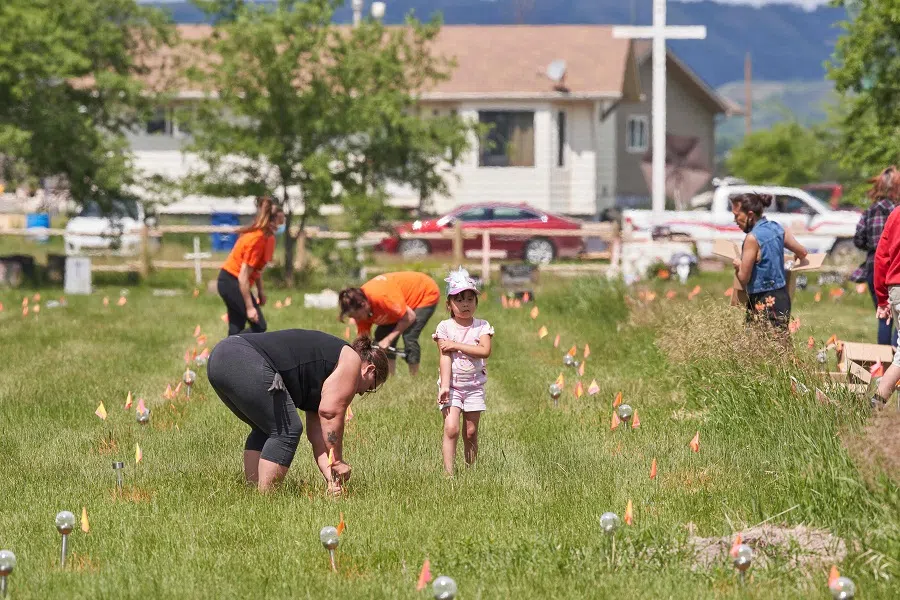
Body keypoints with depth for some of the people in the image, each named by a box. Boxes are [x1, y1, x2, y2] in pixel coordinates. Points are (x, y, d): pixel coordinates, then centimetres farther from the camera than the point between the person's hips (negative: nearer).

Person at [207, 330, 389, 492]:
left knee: (264, 429, 24)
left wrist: (331, 478, 18)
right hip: (247, 363, -10)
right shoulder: (351, 359, 7)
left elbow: (317, 434, 28)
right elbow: (330, 412, -5)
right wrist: (337, 462, 2)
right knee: (287, 431, -3)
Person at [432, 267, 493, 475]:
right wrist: (444, 386, -19)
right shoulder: (445, 327, -3)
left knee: (471, 432, 6)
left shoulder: (482, 326, 1)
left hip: (474, 386, 2)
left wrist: (456, 345, -17)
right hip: (452, 385, -2)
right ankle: (448, 472, -15)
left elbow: (485, 351, -15)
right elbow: (445, 357, -11)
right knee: (451, 428, -14)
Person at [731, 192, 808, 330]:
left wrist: (738, 266, 9)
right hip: (783, 298, 9)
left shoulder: (753, 238, -16)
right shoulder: (776, 228, 6)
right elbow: (802, 253, 17)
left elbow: (744, 278, -13)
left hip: (763, 303, -9)